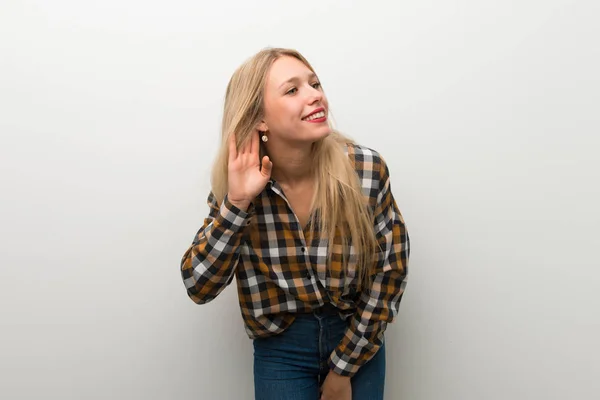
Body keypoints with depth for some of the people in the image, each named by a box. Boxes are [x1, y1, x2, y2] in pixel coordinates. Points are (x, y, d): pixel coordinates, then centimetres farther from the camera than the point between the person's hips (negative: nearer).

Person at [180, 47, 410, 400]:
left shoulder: (367, 168, -18)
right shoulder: (237, 183, -14)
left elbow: (392, 266, -9)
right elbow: (199, 287, -16)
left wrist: (343, 367, -7)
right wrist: (236, 203, -29)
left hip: (357, 337, 0)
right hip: (280, 349, 0)